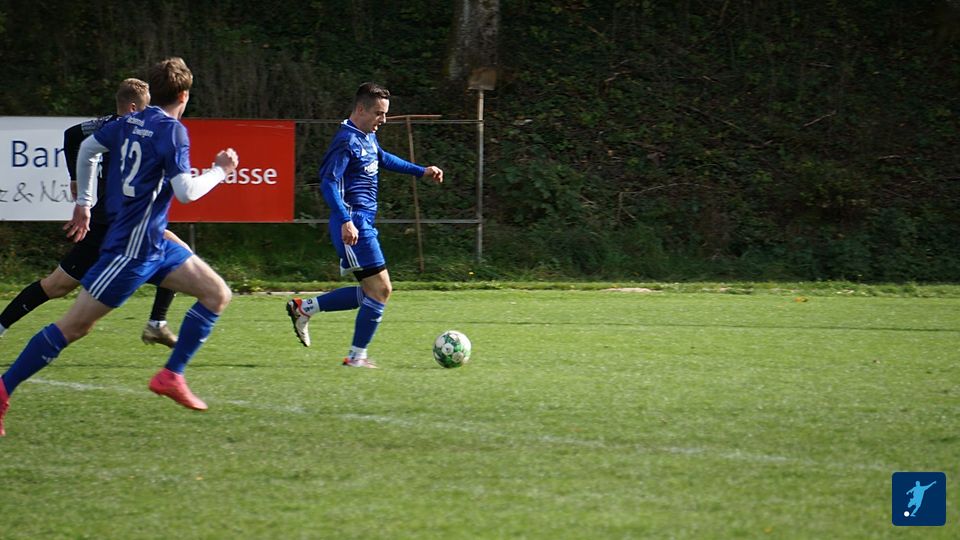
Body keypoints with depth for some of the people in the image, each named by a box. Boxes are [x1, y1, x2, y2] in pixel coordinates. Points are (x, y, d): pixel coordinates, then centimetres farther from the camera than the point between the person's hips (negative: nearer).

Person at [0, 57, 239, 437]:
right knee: (75, 325, -7)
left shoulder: (130, 123, 9)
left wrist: (84, 203, 31)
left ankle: (172, 376, 4)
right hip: (133, 247, -10)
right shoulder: (173, 131, -16)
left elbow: (87, 148, 22)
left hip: (154, 243, 10)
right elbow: (185, 192, -23)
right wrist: (220, 170, -6)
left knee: (217, 294, 7)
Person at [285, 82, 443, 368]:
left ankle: (304, 307, 21)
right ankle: (356, 357, -1)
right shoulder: (347, 141, -15)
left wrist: (421, 171, 36)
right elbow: (329, 182, -23)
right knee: (381, 289, -9)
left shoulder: (368, 137, 14)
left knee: (371, 293, 13)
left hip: (364, 224, 10)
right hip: (354, 226, -10)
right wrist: (346, 221, -32)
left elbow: (383, 159, 36)